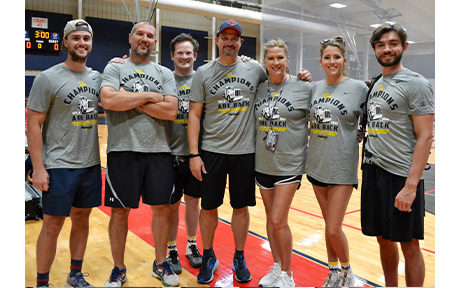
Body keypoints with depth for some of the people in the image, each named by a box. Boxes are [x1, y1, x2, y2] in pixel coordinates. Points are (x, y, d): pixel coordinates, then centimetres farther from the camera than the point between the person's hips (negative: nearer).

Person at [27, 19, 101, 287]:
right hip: (60, 166, -5)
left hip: (91, 164, 5)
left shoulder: (97, 77, 7)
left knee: (82, 219, 15)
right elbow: (34, 124, -9)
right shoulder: (48, 78, -8)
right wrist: (38, 168, -14)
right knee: (53, 225, 3)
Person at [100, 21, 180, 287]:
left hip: (159, 151, 2)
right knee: (120, 212, 6)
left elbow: (171, 111, -5)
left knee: (162, 208, 8)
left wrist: (130, 99, -8)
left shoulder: (165, 73, 10)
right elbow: (109, 101, -14)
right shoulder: (114, 68, 6)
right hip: (122, 150, -1)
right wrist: (149, 96, -9)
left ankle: (161, 264, 28)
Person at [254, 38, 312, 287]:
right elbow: (253, 121, 17)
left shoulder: (303, 88, -6)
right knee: (270, 218, 14)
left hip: (289, 164, -4)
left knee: (279, 220, -5)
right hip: (262, 163, 5)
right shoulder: (259, 88, 4)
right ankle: (276, 267, 32)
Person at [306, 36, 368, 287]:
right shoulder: (314, 87, 6)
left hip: (342, 168, -4)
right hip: (317, 165, 4)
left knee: (334, 230, -2)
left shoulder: (359, 88, -5)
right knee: (329, 225, 15)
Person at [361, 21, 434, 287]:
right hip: (372, 171, 7)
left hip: (401, 175, -7)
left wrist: (411, 186, -20)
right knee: (384, 239, 16)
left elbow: (425, 136, -14)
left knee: (408, 244, 4)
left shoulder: (415, 84, -8)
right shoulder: (375, 84, 14)